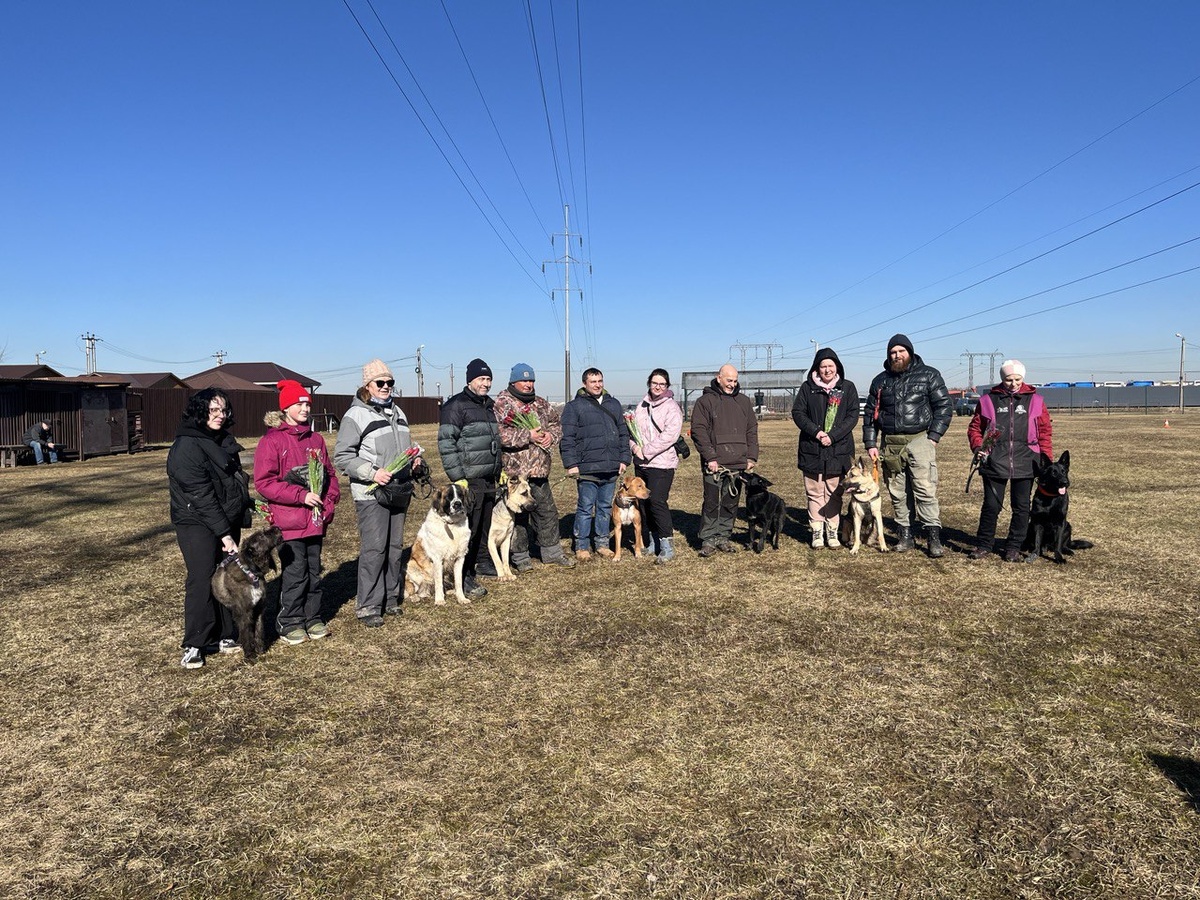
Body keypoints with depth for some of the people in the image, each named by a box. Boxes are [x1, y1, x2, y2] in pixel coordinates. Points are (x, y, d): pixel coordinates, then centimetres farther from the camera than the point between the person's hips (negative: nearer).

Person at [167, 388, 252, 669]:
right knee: (202, 580, -9)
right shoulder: (186, 446, -15)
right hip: (197, 523, -7)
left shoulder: (223, 441, 12)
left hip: (227, 521, 8)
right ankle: (194, 645, 0)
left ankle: (222, 635, 18)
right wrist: (223, 533, -21)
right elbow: (201, 495, -19)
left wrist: (245, 506, 9)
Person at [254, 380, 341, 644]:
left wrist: (330, 500, 2)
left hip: (316, 520, 6)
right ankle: (290, 624, 13)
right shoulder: (272, 441, -6)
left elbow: (329, 474, 18)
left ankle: (313, 618, 24)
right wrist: (300, 495, -17)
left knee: (314, 571, 12)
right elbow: (263, 482, -12)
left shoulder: (316, 439, 12)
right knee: (294, 573, -1)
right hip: (289, 521, -5)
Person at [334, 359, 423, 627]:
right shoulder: (355, 415, -6)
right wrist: (372, 474, -20)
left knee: (395, 547, 12)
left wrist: (416, 460, 6)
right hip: (371, 494, -7)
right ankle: (367, 607, 1)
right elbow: (342, 457, -10)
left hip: (400, 491, 7)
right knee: (374, 549, -8)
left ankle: (390, 598, 25)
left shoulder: (397, 412, 16)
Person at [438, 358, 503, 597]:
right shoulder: (456, 405, -9)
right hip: (469, 479, -8)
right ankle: (464, 577, -3)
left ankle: (483, 563, 30)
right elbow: (445, 442, -15)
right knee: (467, 528, -7)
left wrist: (499, 470, 23)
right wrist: (457, 477, -18)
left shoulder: (490, 405, 17)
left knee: (486, 525, 16)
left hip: (489, 478, 8)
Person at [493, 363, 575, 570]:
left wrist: (551, 435, -3)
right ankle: (520, 557, 16)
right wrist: (527, 436, -21)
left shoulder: (541, 403, 14)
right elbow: (498, 432, -20)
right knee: (517, 515, 2)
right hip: (513, 471, -6)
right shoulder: (501, 403, -7)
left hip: (539, 469, 6)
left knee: (548, 510, 14)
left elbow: (557, 423, 19)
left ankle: (551, 552, 27)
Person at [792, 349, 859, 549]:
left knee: (834, 493, 5)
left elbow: (853, 416, -2)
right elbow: (797, 412, 1)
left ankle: (832, 531, 13)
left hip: (838, 449, 0)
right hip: (812, 449, 0)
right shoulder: (807, 387, 4)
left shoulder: (848, 388, 4)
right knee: (814, 493, 3)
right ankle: (817, 532, 9)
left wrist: (833, 436, -14)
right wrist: (816, 431, -14)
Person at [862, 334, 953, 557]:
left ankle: (934, 537, -6)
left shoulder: (929, 375, 3)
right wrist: (870, 443, 7)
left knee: (925, 490, -10)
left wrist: (934, 436, -8)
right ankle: (905, 536, 16)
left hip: (919, 440, -4)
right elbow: (870, 413, 14)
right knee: (897, 493, 7)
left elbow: (944, 406, 0)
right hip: (890, 444, 4)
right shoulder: (881, 380, 13)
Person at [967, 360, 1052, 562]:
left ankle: (1014, 548, 19)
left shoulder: (1035, 400, 9)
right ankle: (983, 545, 15)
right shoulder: (988, 400, 6)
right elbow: (975, 427, 10)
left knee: (1021, 507, 7)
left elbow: (1045, 431, 9)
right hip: (994, 462, -1)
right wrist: (977, 447, -7)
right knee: (991, 505, 1)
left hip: (1025, 463, 1)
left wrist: (1047, 457, 1)